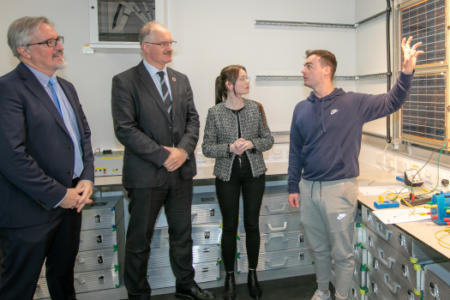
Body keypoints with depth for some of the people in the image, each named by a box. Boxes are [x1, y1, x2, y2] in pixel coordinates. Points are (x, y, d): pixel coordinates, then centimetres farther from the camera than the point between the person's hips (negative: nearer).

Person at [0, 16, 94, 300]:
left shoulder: (66, 87, 13)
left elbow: (84, 135, 14)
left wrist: (87, 179, 0)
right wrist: (58, 195, -18)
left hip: (71, 200, 7)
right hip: (31, 211, -7)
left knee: (64, 276, 23)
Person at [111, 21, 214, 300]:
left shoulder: (181, 79, 11)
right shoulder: (125, 81, -7)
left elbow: (193, 119, 8)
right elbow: (125, 129, -14)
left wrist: (184, 149, -9)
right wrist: (162, 155, -18)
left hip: (182, 170, 5)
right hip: (146, 173, -5)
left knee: (182, 233, 18)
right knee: (139, 239, 9)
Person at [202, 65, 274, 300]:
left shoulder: (256, 108, 0)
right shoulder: (215, 112, -6)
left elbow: (268, 139, 4)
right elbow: (207, 148, -5)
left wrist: (252, 144, -15)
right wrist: (230, 148, -20)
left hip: (254, 173, 2)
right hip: (227, 175, -1)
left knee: (252, 224, 9)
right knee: (229, 227, 7)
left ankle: (252, 275, 28)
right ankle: (229, 278, 25)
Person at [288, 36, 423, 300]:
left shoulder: (353, 103, -4)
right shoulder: (302, 109, 5)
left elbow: (391, 102, -3)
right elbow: (296, 152, 9)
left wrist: (407, 72, -19)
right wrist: (293, 186, 8)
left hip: (339, 189, -4)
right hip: (308, 189, 4)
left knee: (342, 253, 7)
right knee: (318, 248, 19)